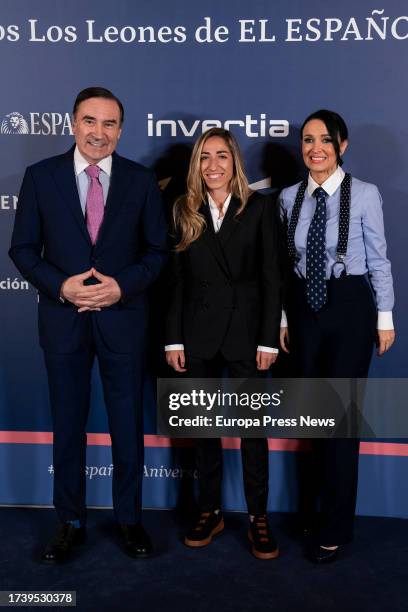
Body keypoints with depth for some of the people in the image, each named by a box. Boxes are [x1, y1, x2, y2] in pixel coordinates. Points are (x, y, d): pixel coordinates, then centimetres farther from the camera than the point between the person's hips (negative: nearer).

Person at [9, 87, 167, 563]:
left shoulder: (141, 180, 2)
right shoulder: (41, 176, 0)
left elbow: (157, 250, 3)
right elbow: (23, 248, 1)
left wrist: (122, 286, -14)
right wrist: (60, 286, -15)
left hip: (123, 317, 0)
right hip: (63, 318, 0)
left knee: (128, 423, 9)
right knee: (67, 424, 11)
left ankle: (129, 518, 28)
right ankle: (70, 521, 28)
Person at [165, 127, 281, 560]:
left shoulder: (259, 208, 1)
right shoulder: (184, 210, 6)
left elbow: (270, 277, -2)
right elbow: (176, 279, 4)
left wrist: (269, 339, -7)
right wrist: (174, 339, 0)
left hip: (246, 331, -2)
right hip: (198, 333, 2)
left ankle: (258, 518, 17)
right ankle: (209, 512, 25)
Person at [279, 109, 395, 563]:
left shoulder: (364, 195, -8)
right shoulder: (289, 198, 4)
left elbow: (378, 259, -2)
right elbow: (286, 262, 8)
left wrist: (384, 317, -1)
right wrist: (283, 318, 8)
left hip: (349, 307, -4)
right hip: (303, 308, 4)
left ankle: (334, 527, 17)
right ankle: (326, 504, 33)